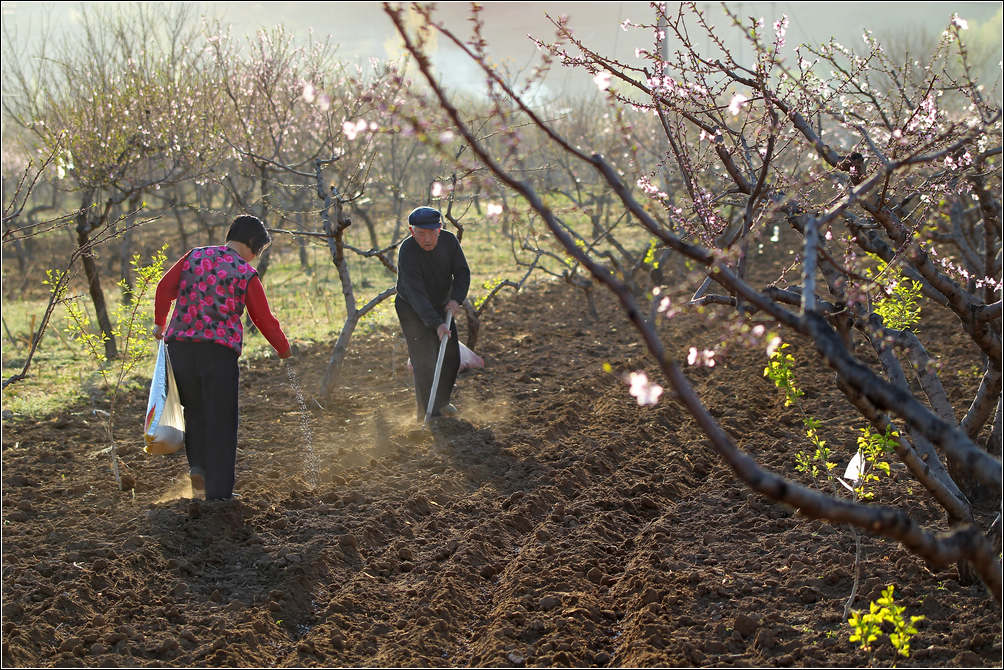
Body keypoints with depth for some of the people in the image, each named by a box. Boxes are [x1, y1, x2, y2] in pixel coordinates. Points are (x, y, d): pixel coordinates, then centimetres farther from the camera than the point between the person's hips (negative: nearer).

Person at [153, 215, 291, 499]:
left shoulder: (194, 256, 9)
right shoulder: (247, 274, -1)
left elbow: (165, 288, 4)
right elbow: (265, 320, 2)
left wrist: (160, 323, 18)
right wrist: (284, 350, 17)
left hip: (179, 345, 4)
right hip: (219, 349, -4)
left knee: (195, 409, 24)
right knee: (220, 420, 5)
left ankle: (198, 465, 8)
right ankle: (218, 491, 6)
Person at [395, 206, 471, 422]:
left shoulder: (449, 240, -14)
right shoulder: (407, 252, -30)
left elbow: (462, 273, -8)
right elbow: (416, 294, -36)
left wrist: (456, 299, -26)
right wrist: (437, 324, -45)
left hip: (442, 305, 6)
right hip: (412, 309, -6)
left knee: (451, 357, 9)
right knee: (424, 361, -13)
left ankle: (441, 402, 30)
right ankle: (428, 413, -4)